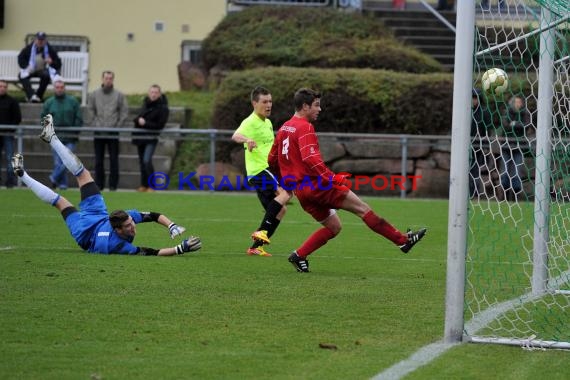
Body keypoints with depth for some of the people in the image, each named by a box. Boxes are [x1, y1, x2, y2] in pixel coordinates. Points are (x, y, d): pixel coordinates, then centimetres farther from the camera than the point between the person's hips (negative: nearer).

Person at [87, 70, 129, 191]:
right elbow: (90, 111, 8)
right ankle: (99, 184, 10)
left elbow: (124, 113, 1)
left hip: (113, 132, -1)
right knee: (98, 159, 5)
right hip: (98, 132, 1)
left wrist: (117, 126, -7)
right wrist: (95, 124, -2)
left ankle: (113, 184, 3)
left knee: (114, 159, -1)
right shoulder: (94, 94, 6)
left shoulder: (119, 95, 2)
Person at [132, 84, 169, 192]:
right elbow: (137, 118, 20)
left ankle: (151, 186, -12)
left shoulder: (162, 108, -9)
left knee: (147, 160, -19)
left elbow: (160, 125, -13)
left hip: (151, 139, -7)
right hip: (140, 137, 7)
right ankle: (144, 185, 22)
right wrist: (138, 120, -1)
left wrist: (145, 123, -18)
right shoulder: (145, 104, 10)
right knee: (142, 161, 12)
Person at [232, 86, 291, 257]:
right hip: (259, 170, -10)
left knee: (280, 209, 11)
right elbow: (235, 136, -33)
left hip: (267, 169, 10)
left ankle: (256, 246, 16)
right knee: (286, 192, -29)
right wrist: (247, 139, -53)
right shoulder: (250, 122, -12)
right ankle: (261, 231, -29)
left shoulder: (267, 123, 18)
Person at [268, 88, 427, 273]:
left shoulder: (284, 128, 15)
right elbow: (311, 159, -25)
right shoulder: (305, 128, -12)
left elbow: (272, 160, 21)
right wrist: (332, 178, -26)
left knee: (334, 226, 16)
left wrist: (287, 180, 32)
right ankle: (403, 240, -8)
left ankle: (299, 256, 4)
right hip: (315, 184, -9)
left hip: (300, 191, 9)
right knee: (362, 208, -7)